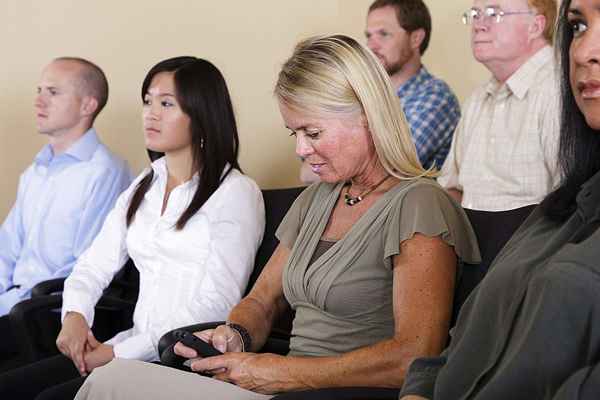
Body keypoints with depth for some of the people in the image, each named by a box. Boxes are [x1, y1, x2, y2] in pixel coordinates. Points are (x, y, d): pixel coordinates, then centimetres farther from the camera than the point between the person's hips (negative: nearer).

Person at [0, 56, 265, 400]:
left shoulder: (236, 192, -6)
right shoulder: (143, 188, 17)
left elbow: (216, 306, -13)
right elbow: (95, 265, 17)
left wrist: (119, 353, -14)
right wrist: (75, 314, -6)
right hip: (138, 344, 7)